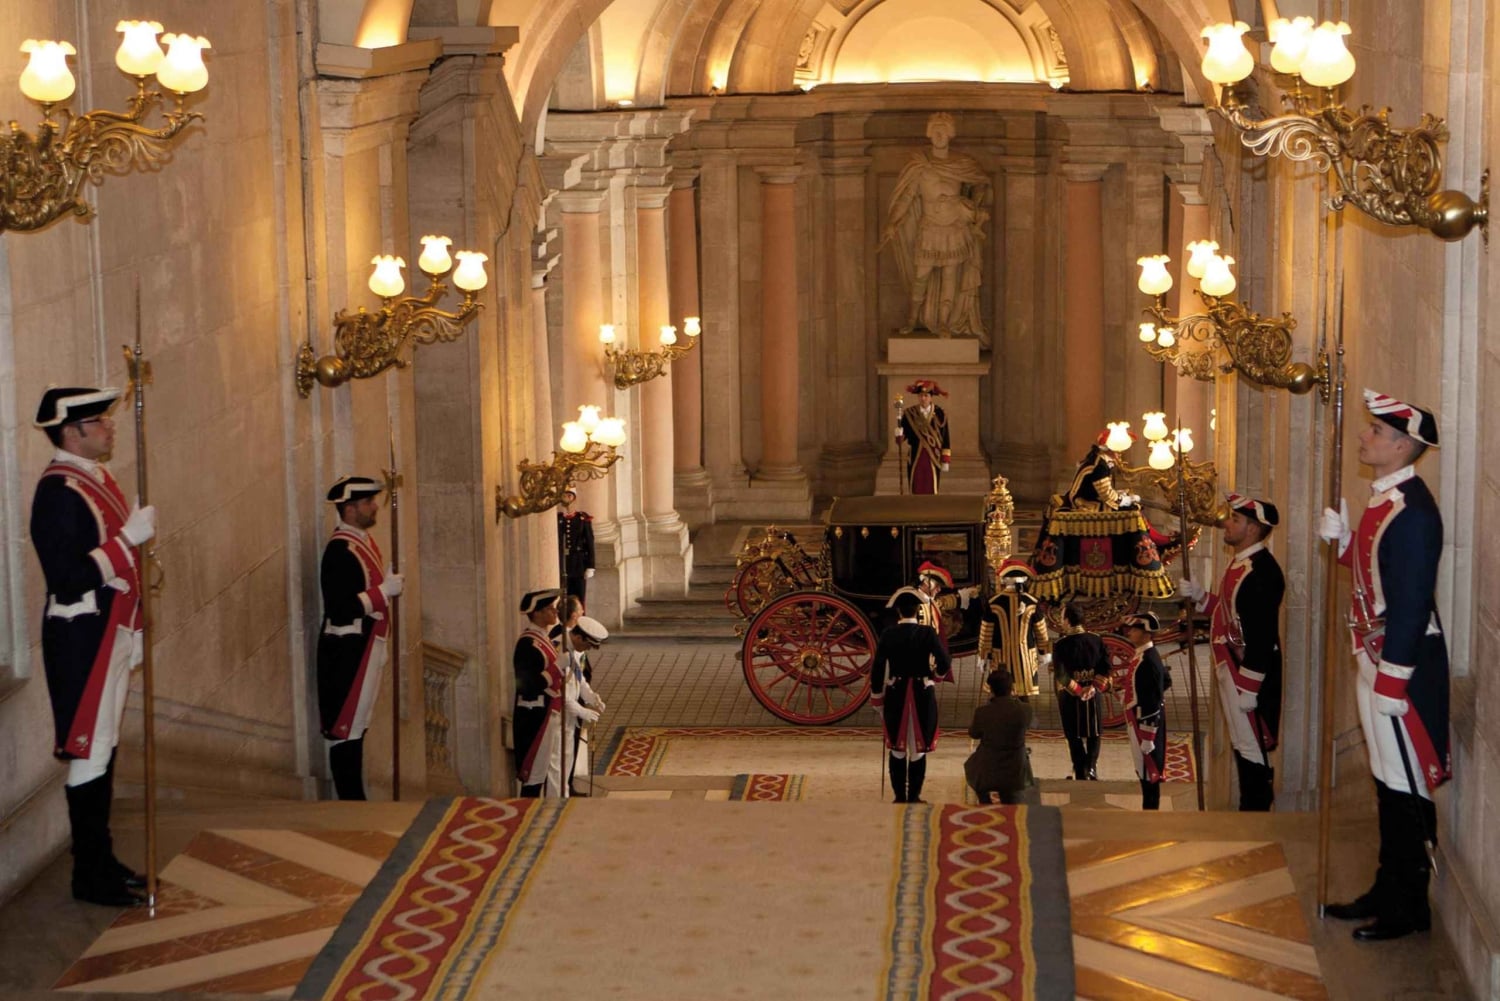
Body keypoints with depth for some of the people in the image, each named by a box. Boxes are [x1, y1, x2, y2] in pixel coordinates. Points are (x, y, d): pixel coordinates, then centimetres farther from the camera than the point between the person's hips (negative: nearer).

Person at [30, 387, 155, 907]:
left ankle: (102, 862, 23)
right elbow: (69, 579, -24)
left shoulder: (96, 479, 13)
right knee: (88, 752, -4)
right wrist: (129, 537, -24)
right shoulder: (58, 491, -17)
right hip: (82, 636, -9)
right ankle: (91, 876, 2)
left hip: (110, 633, 10)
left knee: (105, 748, 14)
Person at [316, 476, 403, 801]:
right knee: (345, 729, -5)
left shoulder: (363, 541, 14)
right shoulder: (340, 551, -17)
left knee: (356, 726, 12)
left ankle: (355, 800, 17)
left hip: (364, 648, 10)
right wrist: (384, 591, -20)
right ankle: (350, 802, -3)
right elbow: (340, 608, -23)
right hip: (347, 651, -10)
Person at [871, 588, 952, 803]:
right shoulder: (927, 633, -8)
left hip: (895, 695, 1)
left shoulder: (888, 635, -4)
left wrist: (878, 701, 8)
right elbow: (945, 664, -14)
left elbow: (877, 670, -3)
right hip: (922, 696, -1)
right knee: (918, 748, 7)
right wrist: (935, 675, 10)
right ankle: (914, 796, 10)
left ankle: (900, 797, 16)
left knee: (897, 748, 12)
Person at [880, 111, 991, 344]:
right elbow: (905, 196, -13)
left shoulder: (963, 164, -4)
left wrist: (975, 207, -1)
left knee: (950, 276, 4)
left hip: (956, 229, 1)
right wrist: (891, 226, -22)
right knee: (921, 276, 6)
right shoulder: (918, 165, -10)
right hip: (929, 230, -1)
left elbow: (982, 181, 13)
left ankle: (943, 322, 15)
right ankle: (914, 318, 26)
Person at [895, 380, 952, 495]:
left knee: (931, 490, 2)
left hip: (933, 459, 0)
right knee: (916, 490, 2)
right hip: (915, 458, 0)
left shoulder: (939, 414, 0)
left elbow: (945, 439, 2)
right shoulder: (909, 414, 1)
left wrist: (945, 461, -1)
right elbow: (903, 435, -2)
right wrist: (899, 434, -27)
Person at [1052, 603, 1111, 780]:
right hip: (1092, 694, 3)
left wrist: (1076, 690, -11)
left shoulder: (1060, 644, -16)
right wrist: (1094, 686, -7)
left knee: (1075, 735, 10)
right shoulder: (1096, 639, -5)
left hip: (1069, 696, -3)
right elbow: (1105, 667, -7)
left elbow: (1060, 674, -20)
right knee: (1094, 732, 16)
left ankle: (1080, 771, 13)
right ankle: (1091, 764, 0)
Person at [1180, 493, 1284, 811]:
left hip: (1250, 675, -10)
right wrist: (1199, 596, 9)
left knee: (1252, 749, -4)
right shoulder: (1240, 564, 12)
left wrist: (1248, 688, -24)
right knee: (1243, 746, 16)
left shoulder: (1261, 571, -21)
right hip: (1231, 670, 11)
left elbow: (1262, 634, -24)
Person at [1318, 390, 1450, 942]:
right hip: (1377, 660, 10)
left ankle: (1408, 907, 8)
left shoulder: (1412, 509, -20)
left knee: (1405, 790, -1)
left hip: (1403, 666, -10)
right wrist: (1342, 538, 3)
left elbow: (1412, 600, -23)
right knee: (1387, 782, 17)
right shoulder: (1382, 500, 11)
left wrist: (1392, 680, -23)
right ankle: (1388, 890, 27)